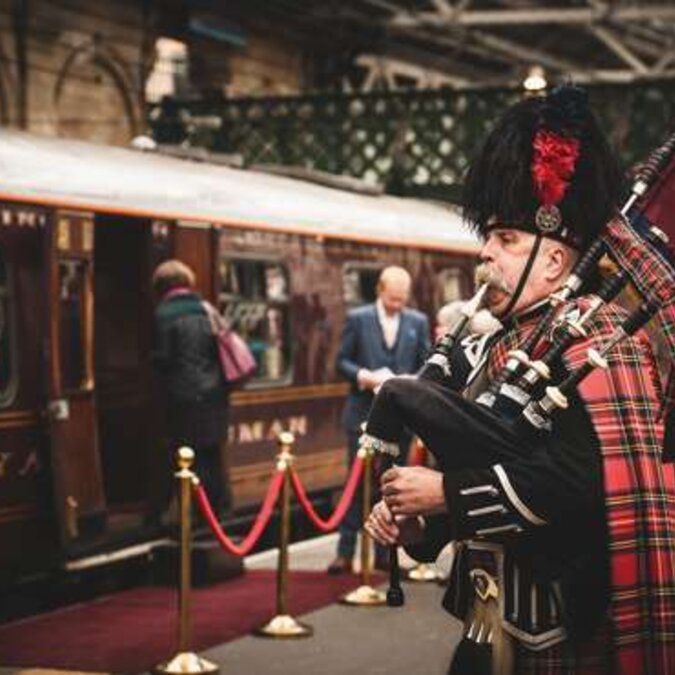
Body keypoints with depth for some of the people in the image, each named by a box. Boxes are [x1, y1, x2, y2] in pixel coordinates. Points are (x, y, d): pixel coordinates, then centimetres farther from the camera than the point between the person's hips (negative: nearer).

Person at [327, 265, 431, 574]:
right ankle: (345, 552, 3)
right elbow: (342, 361, 1)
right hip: (364, 413, -2)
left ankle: (383, 552, 14)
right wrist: (365, 377, -16)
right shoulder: (357, 319, 1)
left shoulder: (418, 322, 7)